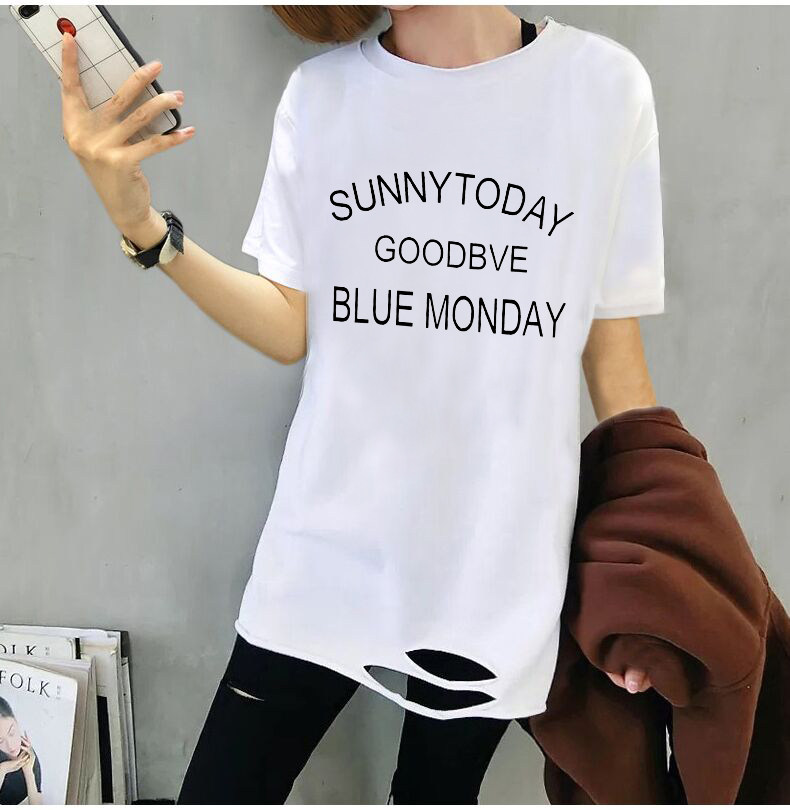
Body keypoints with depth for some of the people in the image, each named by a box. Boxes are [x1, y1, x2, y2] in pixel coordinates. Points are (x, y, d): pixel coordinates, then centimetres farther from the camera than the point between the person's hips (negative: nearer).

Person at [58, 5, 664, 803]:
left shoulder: (604, 85, -3)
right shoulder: (320, 91, 2)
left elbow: (613, 349, 1)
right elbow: (289, 331, 1)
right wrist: (142, 225, -13)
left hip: (498, 568, 0)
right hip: (325, 552, 2)